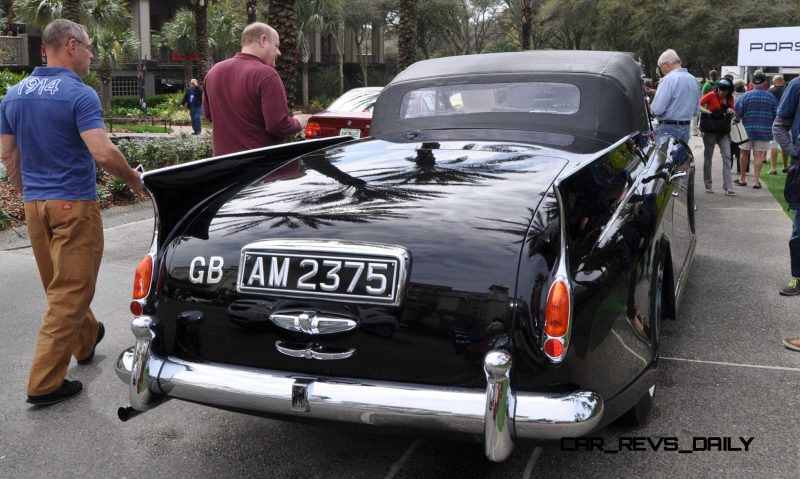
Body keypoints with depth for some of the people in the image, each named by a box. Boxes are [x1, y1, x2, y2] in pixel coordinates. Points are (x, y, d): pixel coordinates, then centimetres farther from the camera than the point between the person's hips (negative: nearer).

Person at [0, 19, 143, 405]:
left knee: (60, 285, 21)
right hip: (73, 204, -7)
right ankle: (44, 384, 2)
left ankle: (85, 340, 43)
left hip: (34, 203, 8)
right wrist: (134, 179, -7)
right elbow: (103, 153, -24)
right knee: (70, 291, 0)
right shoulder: (79, 94, -15)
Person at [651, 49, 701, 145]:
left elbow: (657, 109, -20)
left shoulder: (668, 80, -15)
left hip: (668, 129, -8)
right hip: (686, 128, 8)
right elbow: (696, 109, 18)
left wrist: (651, 108, 1)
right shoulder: (693, 80, 12)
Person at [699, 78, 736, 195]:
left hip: (723, 131, 4)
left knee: (727, 156, -7)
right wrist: (708, 112, -29)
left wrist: (731, 111, -5)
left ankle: (728, 186, -10)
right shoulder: (711, 95, -8)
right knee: (708, 158, 5)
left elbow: (732, 113, 18)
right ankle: (708, 185, 16)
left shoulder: (730, 98, 6)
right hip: (710, 130, -3)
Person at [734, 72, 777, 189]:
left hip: (747, 129, 0)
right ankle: (756, 180, 0)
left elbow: (737, 113, -8)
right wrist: (771, 126, 22)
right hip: (764, 130, 1)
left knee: (745, 153, 13)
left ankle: (742, 179, 20)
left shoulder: (746, 96, -6)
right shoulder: (771, 97, 0)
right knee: (758, 155, 2)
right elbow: (776, 115, 6)